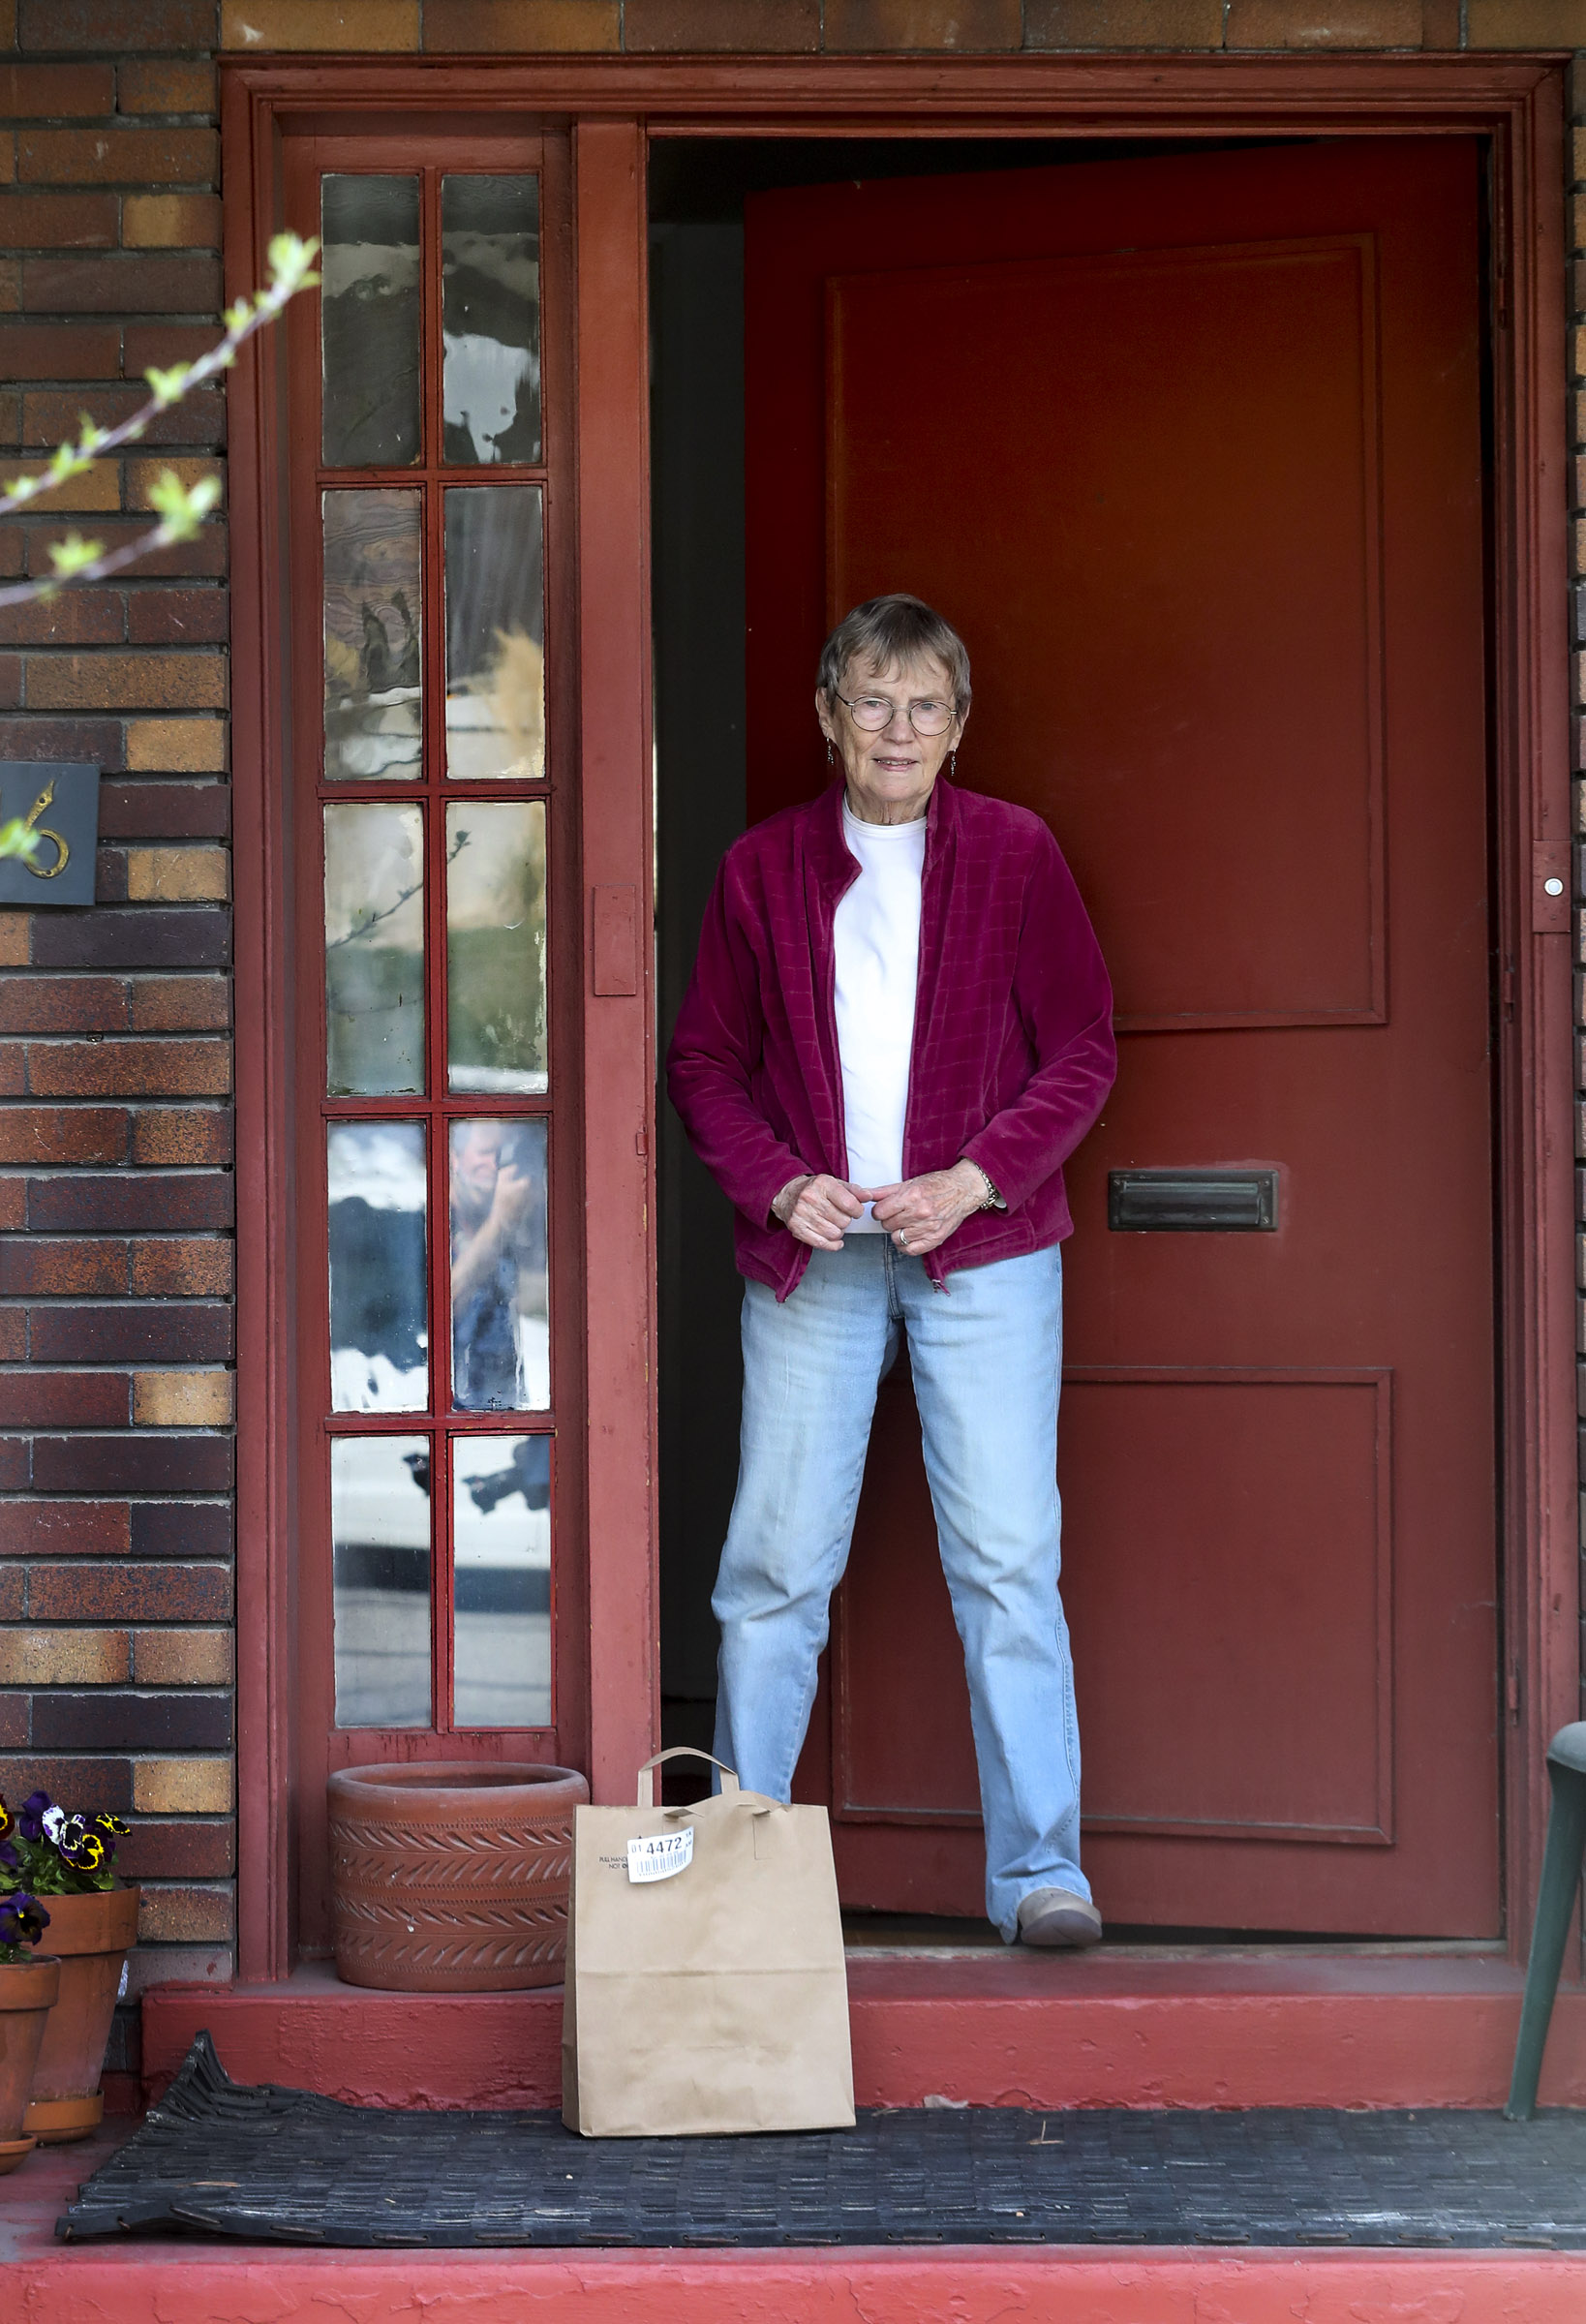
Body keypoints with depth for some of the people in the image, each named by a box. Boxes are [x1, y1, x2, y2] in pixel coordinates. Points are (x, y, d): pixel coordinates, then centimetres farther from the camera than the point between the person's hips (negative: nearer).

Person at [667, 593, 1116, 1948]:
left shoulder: (1014, 854, 3)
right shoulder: (763, 867, 7)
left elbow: (1084, 1049, 4)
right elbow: (706, 1061, 10)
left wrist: (976, 1178, -9)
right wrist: (779, 1184, -6)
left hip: (982, 1248, -1)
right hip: (811, 1255, 1)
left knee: (1008, 1564, -4)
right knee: (776, 1565, 1)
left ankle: (1039, 1869, 2)